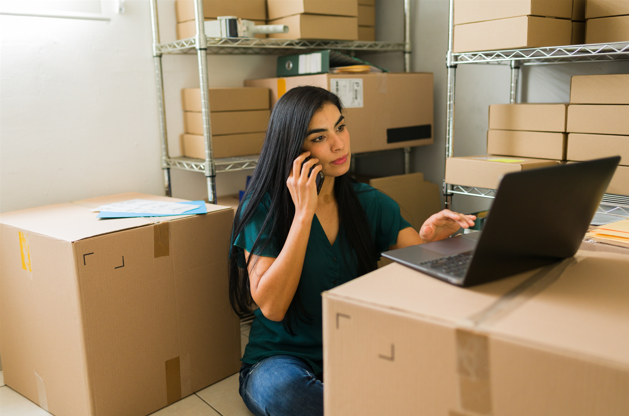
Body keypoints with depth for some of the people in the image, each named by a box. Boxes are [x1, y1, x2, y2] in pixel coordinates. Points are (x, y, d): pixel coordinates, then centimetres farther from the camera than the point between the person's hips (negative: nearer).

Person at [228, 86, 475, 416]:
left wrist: (428, 237, -29)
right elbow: (271, 307, -19)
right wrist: (304, 213, -22)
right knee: (282, 389, -38)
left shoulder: (370, 203, 3)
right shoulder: (263, 207, -10)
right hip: (283, 359, -2)